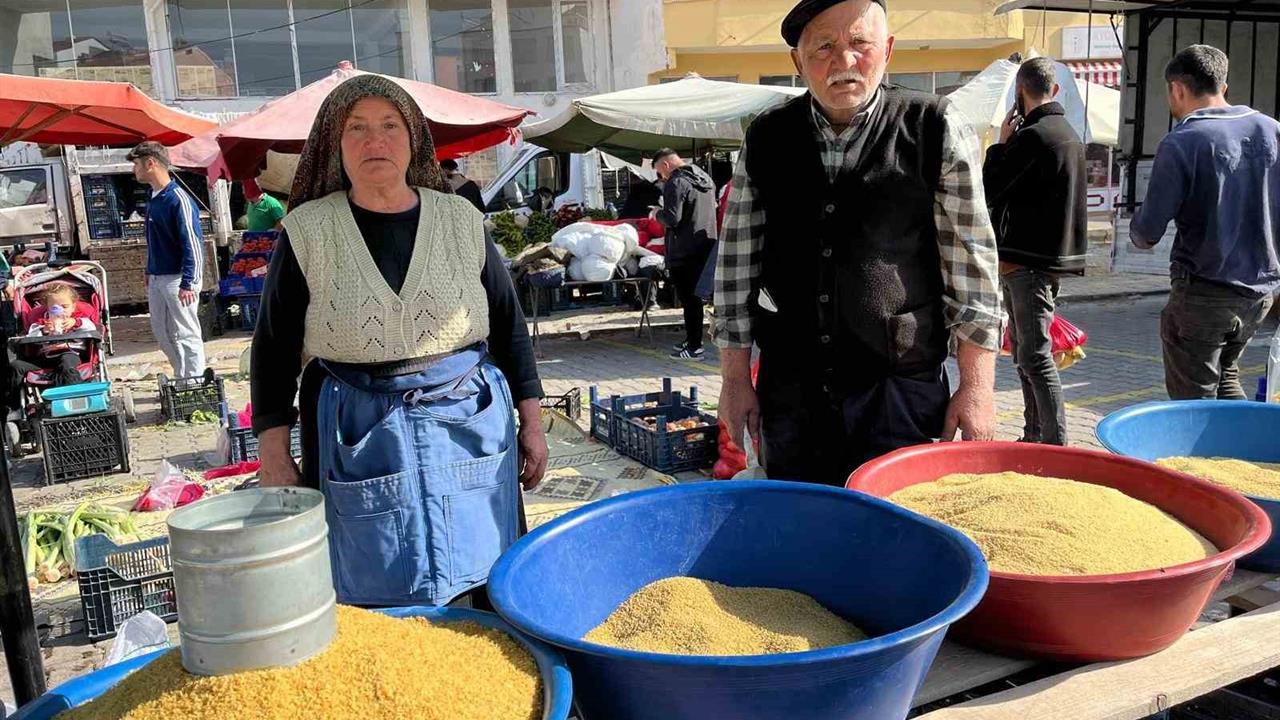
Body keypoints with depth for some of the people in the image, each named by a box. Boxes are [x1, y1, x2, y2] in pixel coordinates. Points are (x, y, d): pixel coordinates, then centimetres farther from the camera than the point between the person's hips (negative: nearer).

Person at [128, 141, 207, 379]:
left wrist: (188, 283, -22)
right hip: (157, 279, 9)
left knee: (186, 334, -2)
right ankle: (181, 379, 24)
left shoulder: (178, 199, -15)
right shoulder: (153, 199, 11)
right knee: (162, 335, 14)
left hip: (177, 279, -9)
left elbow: (193, 244, -19)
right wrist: (150, 272, 20)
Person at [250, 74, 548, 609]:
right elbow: (273, 350, 4)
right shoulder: (307, 231, 1)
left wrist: (531, 422, 9)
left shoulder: (460, 221, 5)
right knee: (375, 605, 4)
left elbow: (509, 325, 10)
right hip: (357, 441, -1)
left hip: (468, 428, 2)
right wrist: (274, 459, 0)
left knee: (474, 595, 8)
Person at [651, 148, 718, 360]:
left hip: (684, 251, -9)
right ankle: (693, 340, 25)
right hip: (707, 246, 9)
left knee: (689, 299, -2)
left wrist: (657, 213, -2)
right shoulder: (706, 179, 12)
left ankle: (694, 347, 1)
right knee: (696, 296, 17)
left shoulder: (676, 183, -16)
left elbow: (672, 218, -23)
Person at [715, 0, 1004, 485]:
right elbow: (736, 265, 6)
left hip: (902, 392, -2)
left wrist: (977, 387, -4)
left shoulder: (938, 132, -3)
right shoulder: (765, 141, 4)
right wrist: (735, 381, 5)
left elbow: (971, 267, -3)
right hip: (790, 395, 3)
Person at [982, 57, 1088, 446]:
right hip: (1055, 254, 10)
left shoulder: (1032, 136, -15)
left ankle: (1056, 446, -7)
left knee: (1036, 356, -8)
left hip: (1029, 261, -10)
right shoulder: (1070, 134, 16)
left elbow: (989, 191, -12)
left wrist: (1002, 143, -1)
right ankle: (1033, 437, 24)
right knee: (1026, 352, 17)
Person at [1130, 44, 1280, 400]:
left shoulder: (1181, 144, -15)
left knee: (1193, 399, 5)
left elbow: (1147, 233, -16)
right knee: (1226, 379, 25)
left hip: (1204, 294, -6)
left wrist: (1137, 227, 6)